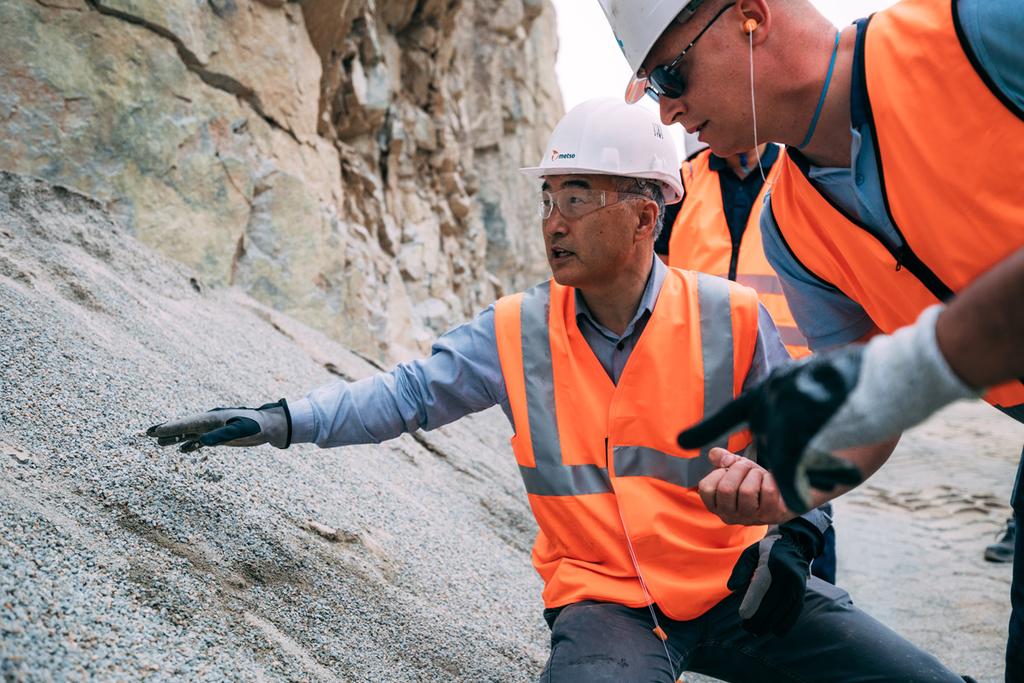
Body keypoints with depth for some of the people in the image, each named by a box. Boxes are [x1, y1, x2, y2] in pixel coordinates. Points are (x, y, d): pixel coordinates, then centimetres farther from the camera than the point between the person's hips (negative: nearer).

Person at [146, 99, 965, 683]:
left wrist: (794, 535, -9)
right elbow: (410, 393, 0)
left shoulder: (734, 320, -7)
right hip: (606, 600, -1)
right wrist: (280, 420, -9)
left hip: (737, 590, 1)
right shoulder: (518, 332, -3)